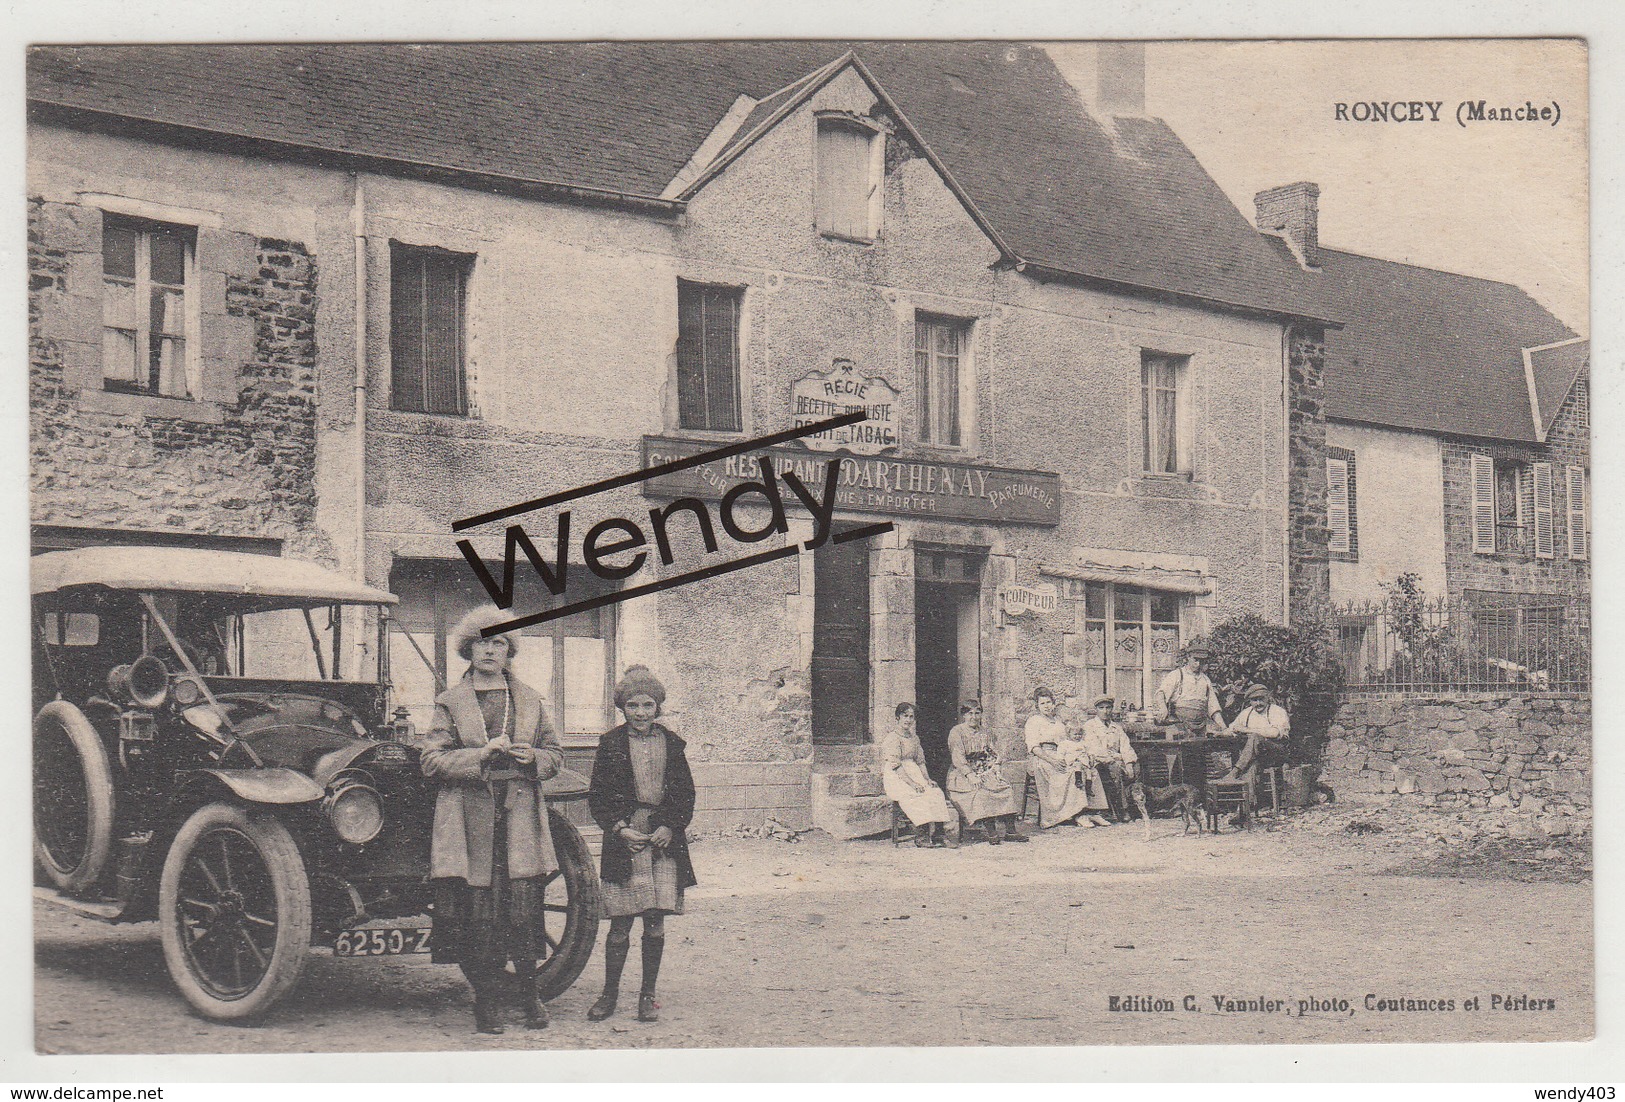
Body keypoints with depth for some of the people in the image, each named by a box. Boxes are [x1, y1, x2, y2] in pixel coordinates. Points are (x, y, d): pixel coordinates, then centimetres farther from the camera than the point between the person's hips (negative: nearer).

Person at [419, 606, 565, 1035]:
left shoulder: (530, 700, 16)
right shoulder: (450, 701, 7)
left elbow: (554, 755, 19)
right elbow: (430, 759, -2)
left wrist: (533, 757, -3)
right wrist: (480, 754, -13)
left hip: (521, 821, 2)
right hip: (470, 819, -2)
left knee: (524, 911, -3)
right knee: (479, 916, -2)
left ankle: (529, 991, 13)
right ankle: (485, 1000, 9)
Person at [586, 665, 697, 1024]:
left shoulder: (671, 743, 8)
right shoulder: (611, 744, 2)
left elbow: (686, 793, 11)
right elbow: (597, 796, 3)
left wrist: (671, 826, -4)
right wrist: (620, 828, -9)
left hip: (663, 838, 2)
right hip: (623, 840, -2)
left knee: (655, 923, 2)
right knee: (620, 925, -1)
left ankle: (648, 995, 12)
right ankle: (610, 992, 13)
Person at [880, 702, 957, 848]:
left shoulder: (914, 738, 20)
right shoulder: (891, 738, -5)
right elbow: (895, 766, -14)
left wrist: (927, 779, 2)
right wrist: (912, 784, -21)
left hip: (913, 774, 7)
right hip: (895, 778, -7)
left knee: (935, 792, -20)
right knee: (916, 796, -33)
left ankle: (938, 831, -25)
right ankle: (921, 833, -32)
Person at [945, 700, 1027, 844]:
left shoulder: (984, 734, 19)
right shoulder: (956, 733, 0)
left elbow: (994, 755, 16)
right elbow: (957, 758, -10)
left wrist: (996, 770, -4)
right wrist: (970, 775, -21)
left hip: (986, 772, 6)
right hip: (962, 775, -6)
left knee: (1007, 789, -20)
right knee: (981, 793, -34)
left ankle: (1011, 829, -23)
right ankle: (991, 832, -35)